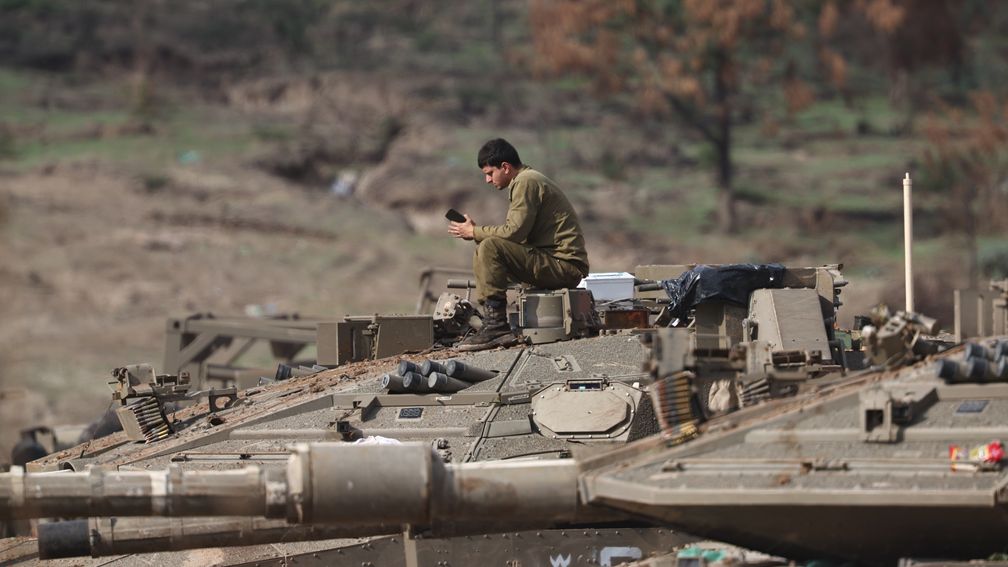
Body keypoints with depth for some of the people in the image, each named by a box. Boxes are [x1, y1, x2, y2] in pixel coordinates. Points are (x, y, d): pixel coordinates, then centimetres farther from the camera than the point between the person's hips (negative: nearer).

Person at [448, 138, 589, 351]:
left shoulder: (526, 182, -10)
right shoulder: (528, 180, 22)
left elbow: (514, 232, -19)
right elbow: (517, 232, 16)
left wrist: (474, 232, -6)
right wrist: (476, 231, 7)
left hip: (565, 265, -11)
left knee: (490, 248, -23)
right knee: (482, 254, 19)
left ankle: (495, 324, -24)